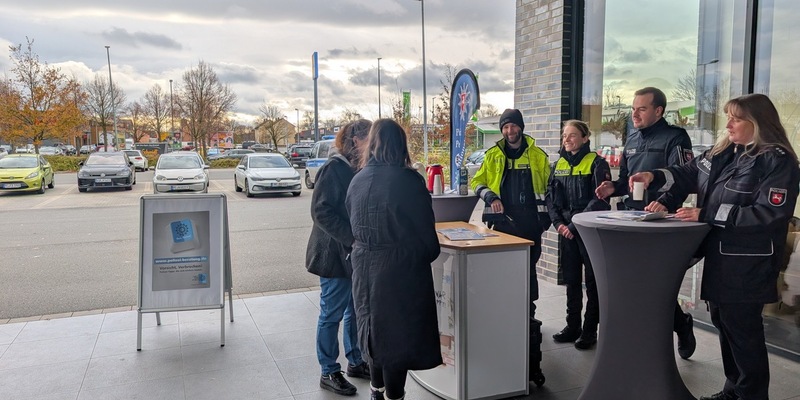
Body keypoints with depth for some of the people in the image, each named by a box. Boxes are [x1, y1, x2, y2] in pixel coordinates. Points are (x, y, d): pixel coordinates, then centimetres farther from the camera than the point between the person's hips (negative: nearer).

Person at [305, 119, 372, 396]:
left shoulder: (359, 169, 10)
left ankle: (356, 362, 32)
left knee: (356, 311, 16)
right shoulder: (334, 168, -14)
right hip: (335, 254, -8)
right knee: (332, 314, 4)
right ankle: (328, 373, 16)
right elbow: (321, 212, -20)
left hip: (356, 254, 8)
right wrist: (352, 238, -24)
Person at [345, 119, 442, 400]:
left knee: (375, 329, 21)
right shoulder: (408, 180, -14)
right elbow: (425, 229, -10)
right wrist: (429, 254, 9)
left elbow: (354, 224, 9)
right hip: (400, 268, -6)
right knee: (398, 333, 6)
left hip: (364, 266, 6)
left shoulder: (358, 180, 3)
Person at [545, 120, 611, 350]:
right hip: (566, 231, 5)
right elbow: (550, 198, 9)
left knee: (593, 280, 4)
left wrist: (575, 225, -17)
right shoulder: (559, 165, 11)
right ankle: (572, 327, 23)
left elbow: (600, 201, -14)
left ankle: (590, 331, 14)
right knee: (570, 279, 12)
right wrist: (559, 223, -6)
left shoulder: (597, 164, -6)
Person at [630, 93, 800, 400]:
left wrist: (706, 215, -23)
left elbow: (769, 213, -22)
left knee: (743, 329, 2)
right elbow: (690, 174, 19)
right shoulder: (722, 152, 9)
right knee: (724, 323, 18)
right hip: (718, 256, 8)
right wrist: (654, 177, -1)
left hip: (747, 264, -8)